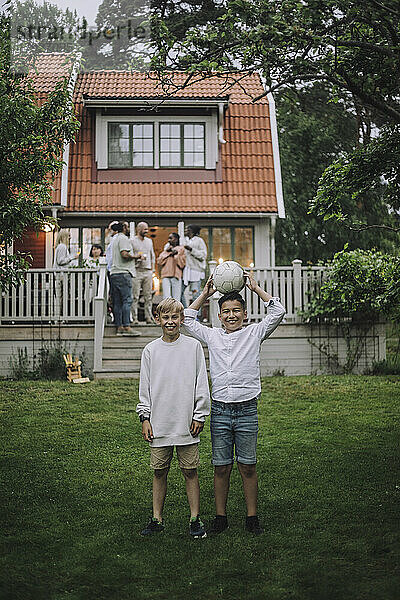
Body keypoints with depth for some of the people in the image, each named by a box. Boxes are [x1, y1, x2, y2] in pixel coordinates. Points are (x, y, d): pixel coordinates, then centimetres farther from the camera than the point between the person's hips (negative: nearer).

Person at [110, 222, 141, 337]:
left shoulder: (115, 238, 22)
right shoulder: (123, 238, -8)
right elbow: (124, 254, -20)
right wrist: (135, 256, -5)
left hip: (114, 273, 10)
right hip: (123, 273, -10)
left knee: (117, 302, 7)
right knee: (127, 300, -10)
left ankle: (119, 327, 8)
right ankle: (126, 327, -15)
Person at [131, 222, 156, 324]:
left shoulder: (149, 241, 17)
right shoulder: (132, 241, 0)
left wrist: (152, 269, 15)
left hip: (148, 271, 5)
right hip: (136, 271, -5)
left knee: (148, 296, 4)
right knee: (135, 296, -7)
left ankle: (148, 317, 8)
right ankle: (134, 318, -5)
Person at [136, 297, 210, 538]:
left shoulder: (193, 346, 1)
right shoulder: (151, 350, 6)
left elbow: (202, 384, 2)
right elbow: (145, 388, 9)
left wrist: (200, 416, -2)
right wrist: (145, 417, 3)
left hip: (187, 423, -1)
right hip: (159, 424, 2)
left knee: (190, 472, 3)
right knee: (159, 472, 8)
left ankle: (195, 519, 13)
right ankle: (157, 519, 18)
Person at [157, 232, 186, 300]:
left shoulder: (181, 249, 9)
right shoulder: (165, 250, 20)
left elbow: (182, 264, 3)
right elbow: (159, 262, 8)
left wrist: (176, 255, -6)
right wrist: (166, 252, 2)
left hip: (176, 275, -3)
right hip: (166, 275, 3)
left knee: (176, 299, -5)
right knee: (166, 298, -7)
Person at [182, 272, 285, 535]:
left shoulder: (254, 333, 5)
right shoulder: (212, 336, 11)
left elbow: (277, 312, -2)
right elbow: (187, 320, 18)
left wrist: (256, 288, 2)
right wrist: (205, 294, 14)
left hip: (247, 410, -1)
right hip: (220, 411, 2)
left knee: (248, 466, 4)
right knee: (221, 467, 6)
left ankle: (252, 517, 14)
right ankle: (220, 517, 16)